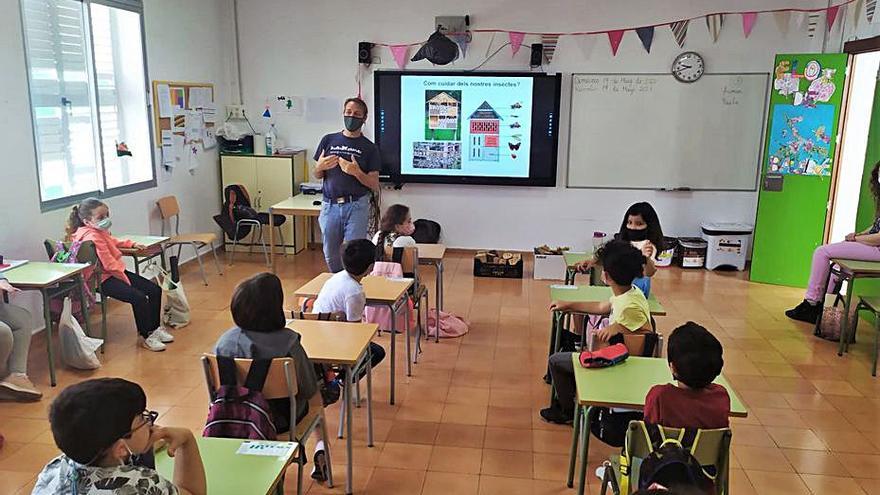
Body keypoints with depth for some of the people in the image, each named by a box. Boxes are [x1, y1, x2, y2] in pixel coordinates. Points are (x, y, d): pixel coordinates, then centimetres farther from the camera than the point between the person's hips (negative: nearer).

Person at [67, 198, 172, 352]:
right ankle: (145, 337, -11)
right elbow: (108, 263, -24)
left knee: (154, 290, 4)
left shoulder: (100, 232, 14)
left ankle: (154, 328, 15)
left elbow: (113, 242, 37)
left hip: (117, 271, 11)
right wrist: (123, 276, -18)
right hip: (103, 279, -11)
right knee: (139, 298, -26)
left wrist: (132, 244, 27)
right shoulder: (92, 237, -19)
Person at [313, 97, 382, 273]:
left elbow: (374, 185, -1)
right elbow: (317, 176, 15)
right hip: (330, 205, 3)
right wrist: (321, 167, -8)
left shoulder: (369, 148, 2)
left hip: (357, 206, -3)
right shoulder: (329, 140, 9)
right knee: (330, 254, 12)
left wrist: (357, 172, -18)